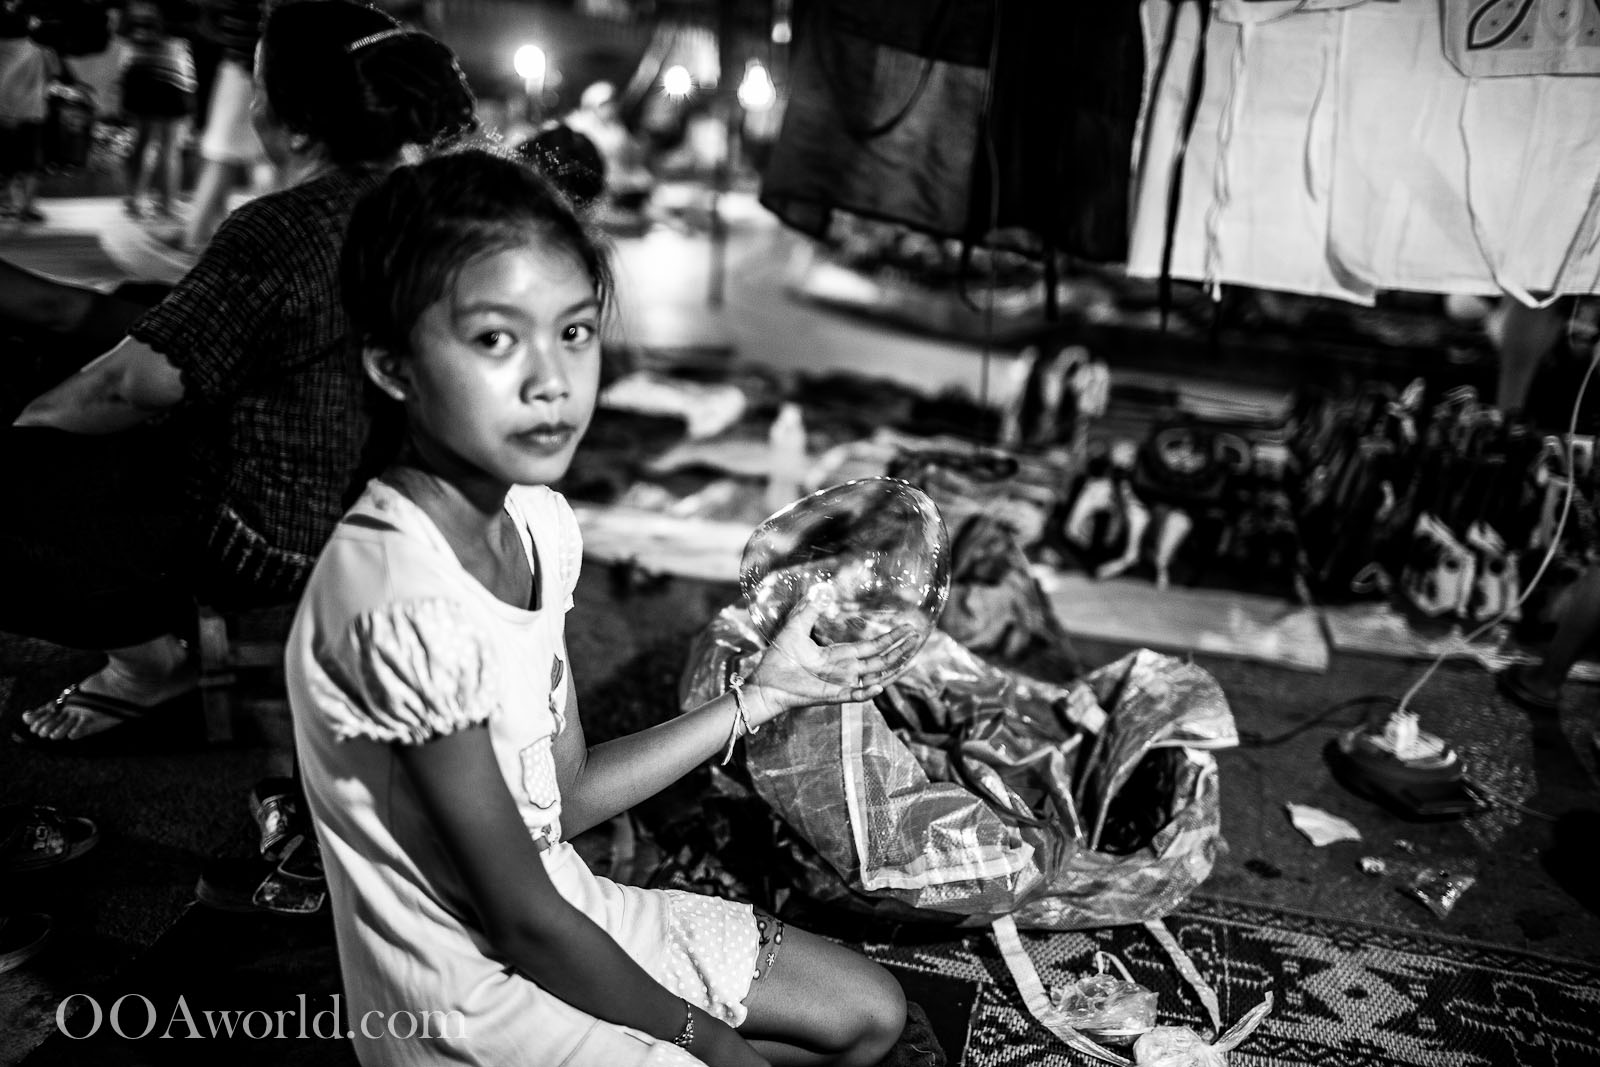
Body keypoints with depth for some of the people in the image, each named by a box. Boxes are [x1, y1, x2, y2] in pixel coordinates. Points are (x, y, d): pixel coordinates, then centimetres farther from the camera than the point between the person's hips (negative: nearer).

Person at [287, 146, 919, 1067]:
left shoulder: (537, 518, -7)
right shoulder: (407, 601, -32)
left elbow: (563, 796, 0)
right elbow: (524, 921, -21)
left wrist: (761, 696, 0)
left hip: (561, 903, 7)